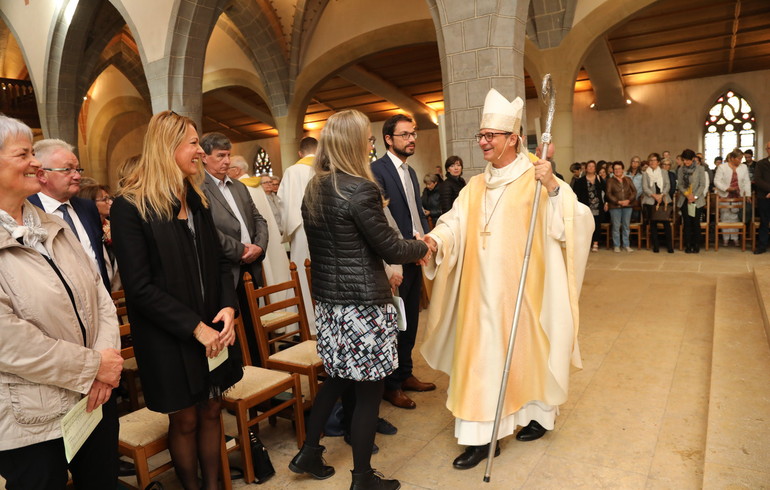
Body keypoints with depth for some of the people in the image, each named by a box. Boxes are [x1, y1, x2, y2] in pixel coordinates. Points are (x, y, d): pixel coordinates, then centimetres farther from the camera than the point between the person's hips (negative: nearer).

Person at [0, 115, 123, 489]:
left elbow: (97, 292, 6)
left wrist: (108, 356, -8)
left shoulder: (54, 226, 6)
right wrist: (94, 366, -14)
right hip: (32, 423, -6)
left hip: (96, 399, 6)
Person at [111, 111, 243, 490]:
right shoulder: (130, 206, -13)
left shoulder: (197, 200, 8)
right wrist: (194, 327, -17)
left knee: (211, 411, 15)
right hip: (169, 339, -5)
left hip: (213, 331, 6)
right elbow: (139, 287, -17)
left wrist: (228, 307, -8)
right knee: (184, 420, 10)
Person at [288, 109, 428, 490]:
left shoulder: (313, 189, 7)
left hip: (327, 300, 8)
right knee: (368, 390, 7)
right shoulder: (361, 189, -18)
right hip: (363, 304, -8)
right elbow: (391, 248, -13)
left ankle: (308, 453, 35)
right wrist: (424, 246, 5)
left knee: (337, 377, 24)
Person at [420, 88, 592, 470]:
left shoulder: (537, 179, -7)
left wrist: (554, 188, -32)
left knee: (526, 350, 13)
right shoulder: (476, 186, 8)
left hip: (522, 290, -4)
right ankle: (480, 436, 18)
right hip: (482, 291, 4)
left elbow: (577, 221, -16)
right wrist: (434, 240, -22)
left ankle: (539, 414, 38)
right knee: (480, 355, 6)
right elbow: (454, 224, -1)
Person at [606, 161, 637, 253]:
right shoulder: (610, 180, 4)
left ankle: (626, 245, 14)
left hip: (627, 206, 3)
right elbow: (609, 194, -3)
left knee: (626, 226, 6)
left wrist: (629, 200, -8)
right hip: (615, 206, -3)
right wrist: (618, 201, -13)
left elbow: (634, 191, 8)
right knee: (616, 226, -2)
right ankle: (616, 246, 6)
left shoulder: (628, 179, 13)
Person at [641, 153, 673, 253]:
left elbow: (667, 184, 3)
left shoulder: (664, 172, 13)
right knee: (653, 223, 1)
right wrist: (654, 195, -15)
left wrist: (662, 194, -13)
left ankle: (669, 245, -1)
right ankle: (656, 246, 7)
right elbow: (645, 187, -1)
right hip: (650, 201, 0)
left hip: (664, 200, 0)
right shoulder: (645, 174, 9)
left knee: (666, 222, -6)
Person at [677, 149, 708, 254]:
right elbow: (679, 184, 5)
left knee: (696, 222, -1)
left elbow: (703, 185, -3)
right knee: (686, 223, 2)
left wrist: (695, 196, -12)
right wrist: (687, 194, -10)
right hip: (684, 200, 2)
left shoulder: (700, 169, 0)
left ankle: (696, 245, 7)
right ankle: (688, 245, 7)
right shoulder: (681, 170, 7)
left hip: (697, 201, -2)